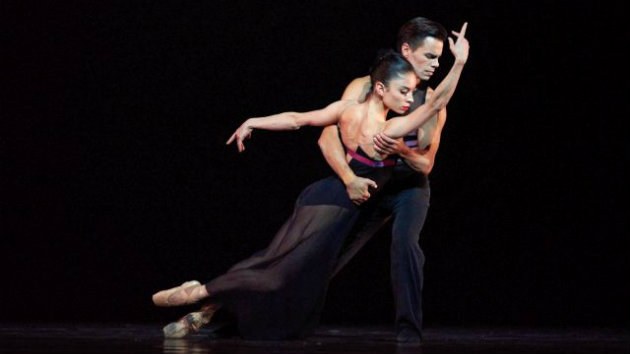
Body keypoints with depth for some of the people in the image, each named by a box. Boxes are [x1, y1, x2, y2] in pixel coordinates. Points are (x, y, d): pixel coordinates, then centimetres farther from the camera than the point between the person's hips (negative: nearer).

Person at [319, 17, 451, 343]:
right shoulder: (363, 88, -12)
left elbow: (425, 164, -7)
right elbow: (328, 137, -20)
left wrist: (402, 151, -30)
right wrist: (349, 178, -35)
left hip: (410, 186, 0)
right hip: (368, 187, 0)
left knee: (404, 240, -30)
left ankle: (409, 327, -24)